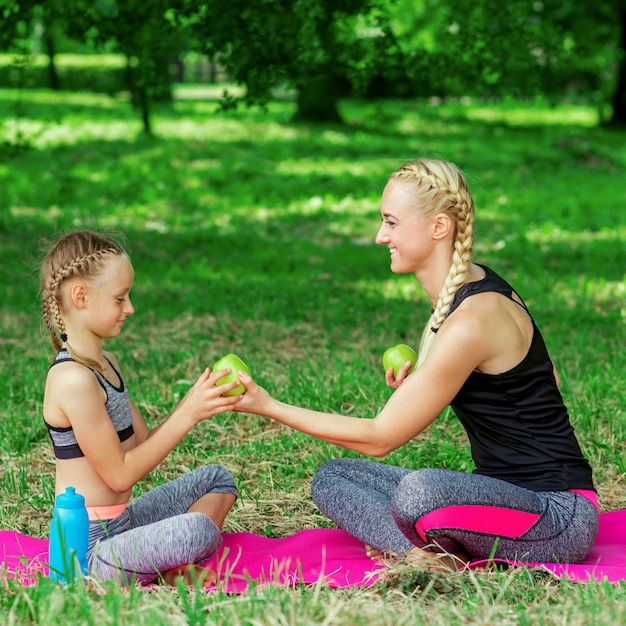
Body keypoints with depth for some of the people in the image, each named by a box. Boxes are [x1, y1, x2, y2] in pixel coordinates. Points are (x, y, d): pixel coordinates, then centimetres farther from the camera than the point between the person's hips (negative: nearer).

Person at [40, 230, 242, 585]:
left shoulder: (106, 364, 12)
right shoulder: (73, 380, -21)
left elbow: (143, 443, 12)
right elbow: (120, 474, -18)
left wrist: (196, 404, -1)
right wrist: (187, 416, -16)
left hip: (119, 523, 11)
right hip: (89, 546, -11)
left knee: (217, 479, 19)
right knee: (198, 530, -33)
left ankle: (176, 568, -2)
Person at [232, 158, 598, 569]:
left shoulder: (472, 320, -23)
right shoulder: (471, 287, 5)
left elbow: (379, 438, -17)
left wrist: (270, 407, -12)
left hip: (561, 516, -10)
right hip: (507, 494, 10)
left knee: (418, 489, -40)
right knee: (331, 477, 3)